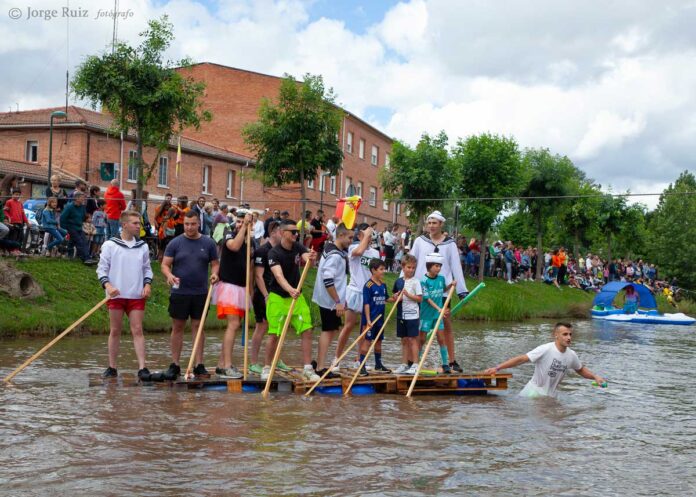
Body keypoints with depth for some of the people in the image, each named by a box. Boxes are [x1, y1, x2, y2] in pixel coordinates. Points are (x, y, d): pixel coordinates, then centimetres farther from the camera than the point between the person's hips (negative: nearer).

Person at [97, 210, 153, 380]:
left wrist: (147, 284, 0)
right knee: (115, 331, 6)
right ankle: (112, 367, 15)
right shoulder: (110, 245, 0)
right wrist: (107, 285, -15)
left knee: (137, 330, -5)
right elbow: (102, 268, 1)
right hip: (116, 295, -2)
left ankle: (142, 368, -9)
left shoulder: (143, 247, 11)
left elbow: (147, 268, 17)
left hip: (137, 296, 2)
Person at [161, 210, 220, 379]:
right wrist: (169, 275, -22)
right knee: (177, 327, 4)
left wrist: (214, 273, -13)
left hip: (201, 293, 1)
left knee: (198, 326, 5)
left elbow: (215, 263, 9)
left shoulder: (208, 243, 4)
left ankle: (199, 365, 10)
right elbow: (165, 264, 0)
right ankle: (175, 365, 11)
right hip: (179, 292, -1)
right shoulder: (175, 243, 1)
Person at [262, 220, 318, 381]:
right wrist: (290, 289, -47)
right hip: (278, 297, -4)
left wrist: (311, 258, -45)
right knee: (274, 334, -3)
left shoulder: (298, 247, 0)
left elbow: (308, 258, -19)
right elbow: (278, 275, -30)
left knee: (307, 331, -2)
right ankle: (267, 368, 14)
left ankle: (308, 369, 6)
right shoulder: (274, 253, -16)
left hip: (296, 295, 5)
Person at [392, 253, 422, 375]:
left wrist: (408, 294, -18)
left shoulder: (415, 282, -6)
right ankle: (404, 364, 17)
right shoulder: (398, 281, 9)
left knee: (412, 339, -4)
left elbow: (420, 298, -9)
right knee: (404, 340, 11)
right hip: (401, 315, 5)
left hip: (412, 315, -5)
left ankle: (415, 365, 0)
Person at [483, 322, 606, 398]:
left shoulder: (571, 355, -3)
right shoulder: (546, 349, -21)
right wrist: (497, 368, -32)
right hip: (534, 392, -5)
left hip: (551, 396, 5)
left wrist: (595, 377, 1)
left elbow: (581, 370, 19)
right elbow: (521, 359, -25)